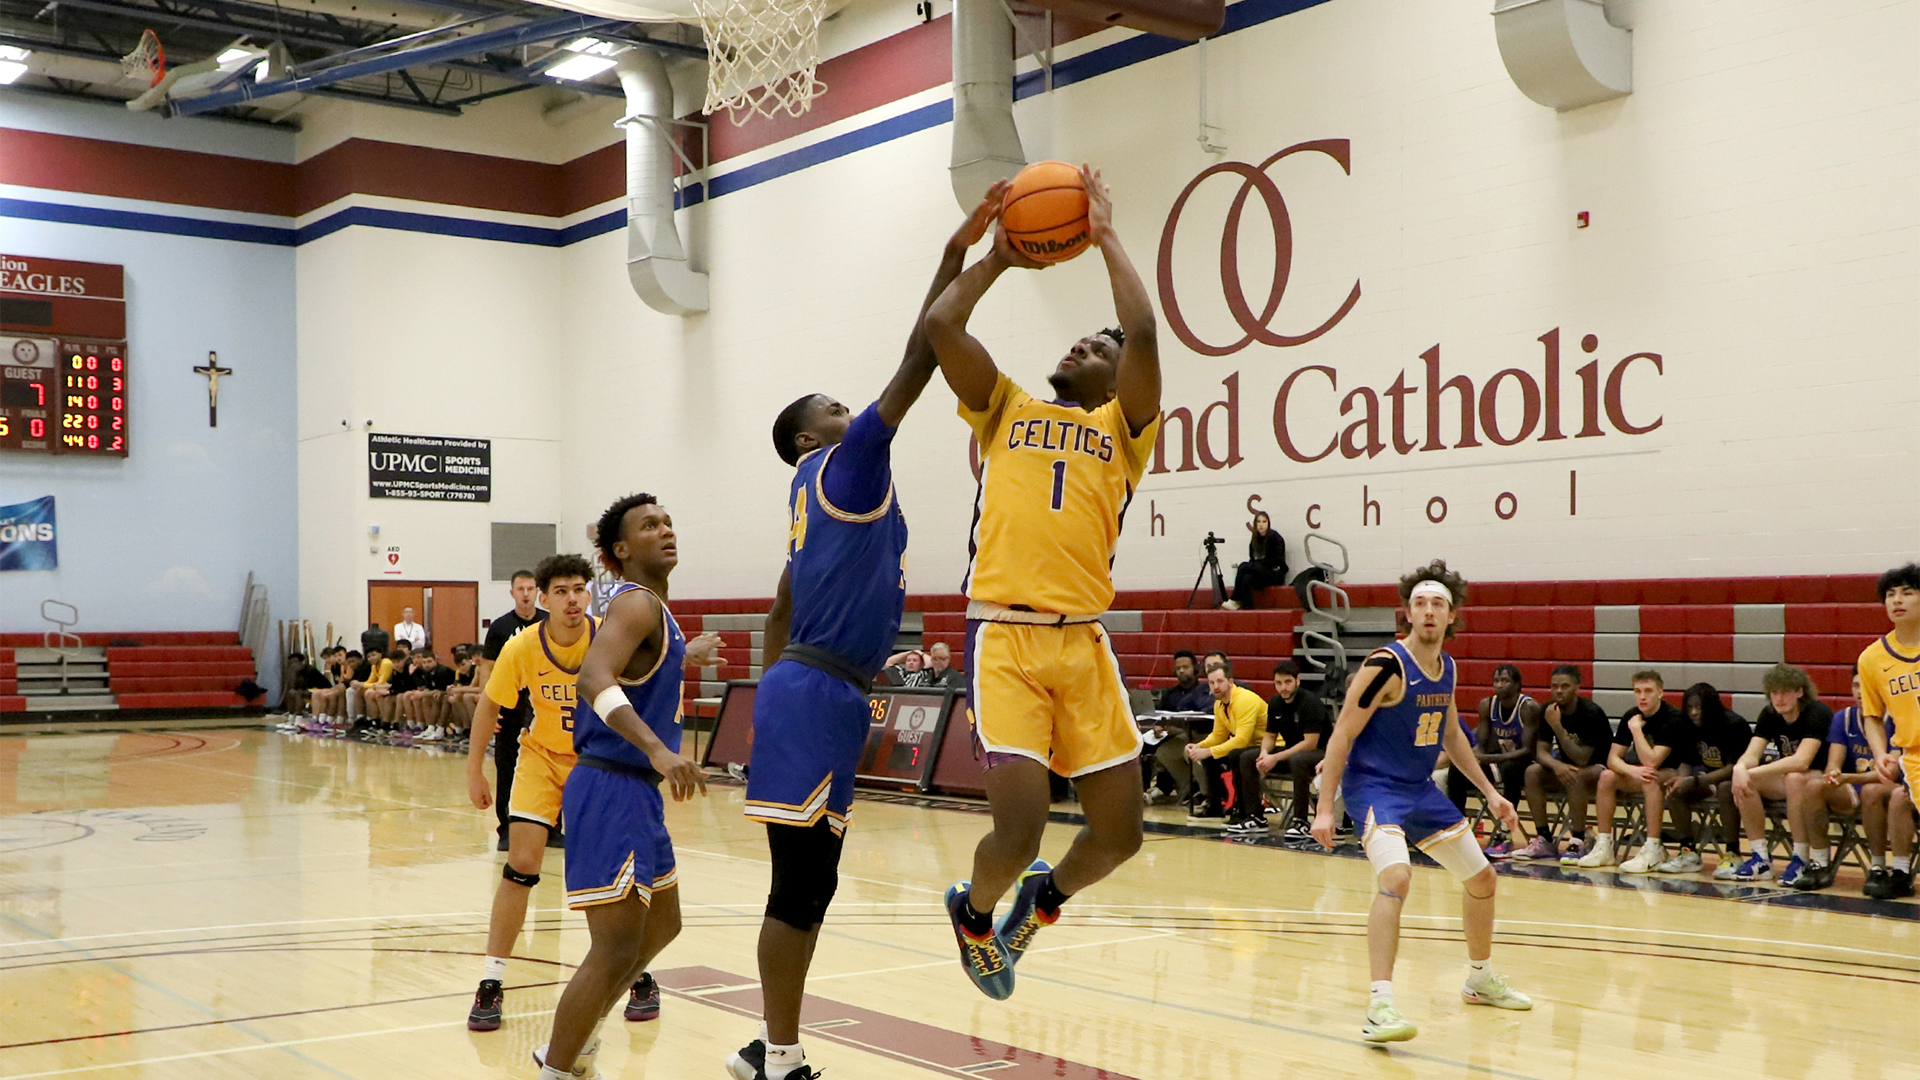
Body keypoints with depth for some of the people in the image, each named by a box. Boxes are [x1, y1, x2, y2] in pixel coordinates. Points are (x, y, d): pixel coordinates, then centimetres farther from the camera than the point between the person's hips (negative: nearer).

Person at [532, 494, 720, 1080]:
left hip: (637, 790, 11)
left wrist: (685, 657, 41)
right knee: (616, 948, -11)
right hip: (611, 789, -11)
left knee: (661, 924, 23)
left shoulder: (652, 609, 15)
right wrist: (658, 750, -43)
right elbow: (593, 678, -32)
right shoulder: (637, 603, -15)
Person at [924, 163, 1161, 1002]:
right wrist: (999, 256, 14)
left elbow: (1144, 332, -2)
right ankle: (975, 907, 22)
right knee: (1019, 826, -11)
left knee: (1118, 832, 3)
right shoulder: (1006, 411, 18)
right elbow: (939, 327, 5)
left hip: (1083, 642, 2)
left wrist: (1106, 236, 6)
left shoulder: (1122, 428, 14)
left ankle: (1045, 894, 35)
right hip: (1004, 636, -1)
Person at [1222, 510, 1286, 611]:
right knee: (1247, 577, -31)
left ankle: (1235, 601, -22)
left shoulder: (1275, 537, -3)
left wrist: (1257, 564, -12)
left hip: (1275, 574, -5)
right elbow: (1253, 560, 15)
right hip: (1259, 573, 5)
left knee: (1244, 566, -25)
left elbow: (1277, 560, -9)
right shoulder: (1254, 539, 15)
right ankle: (1247, 608, -39)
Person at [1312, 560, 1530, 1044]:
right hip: (1374, 786, -8)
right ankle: (1380, 1005, -28)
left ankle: (1480, 980, 40)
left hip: (1421, 788, 8)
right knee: (1396, 877, -32)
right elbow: (1342, 736, -18)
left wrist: (1490, 792, 19)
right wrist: (1324, 808, -21)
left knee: (1481, 877, 17)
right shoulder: (1386, 666, -19)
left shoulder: (1446, 668, 4)